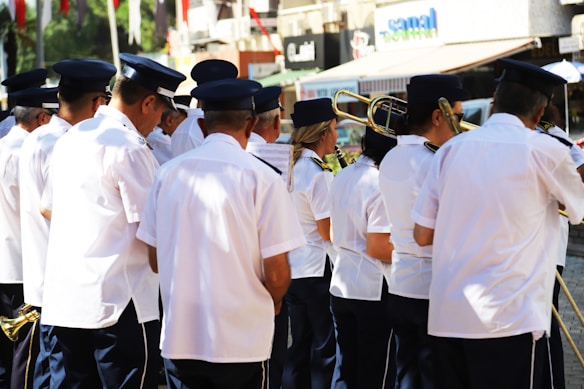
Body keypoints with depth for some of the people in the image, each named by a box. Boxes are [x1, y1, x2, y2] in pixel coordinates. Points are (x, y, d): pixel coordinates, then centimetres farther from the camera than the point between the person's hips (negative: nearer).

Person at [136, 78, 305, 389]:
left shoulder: (169, 173, 2)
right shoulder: (262, 179, -10)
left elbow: (155, 261, 8)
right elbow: (277, 274, -11)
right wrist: (274, 301, 11)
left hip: (178, 337, 4)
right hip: (241, 343, -3)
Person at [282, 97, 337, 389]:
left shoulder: (291, 166, 8)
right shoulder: (318, 173, -16)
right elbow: (328, 230, -18)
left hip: (292, 267, 8)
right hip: (318, 269, -8)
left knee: (300, 346, 13)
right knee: (326, 349, -1)